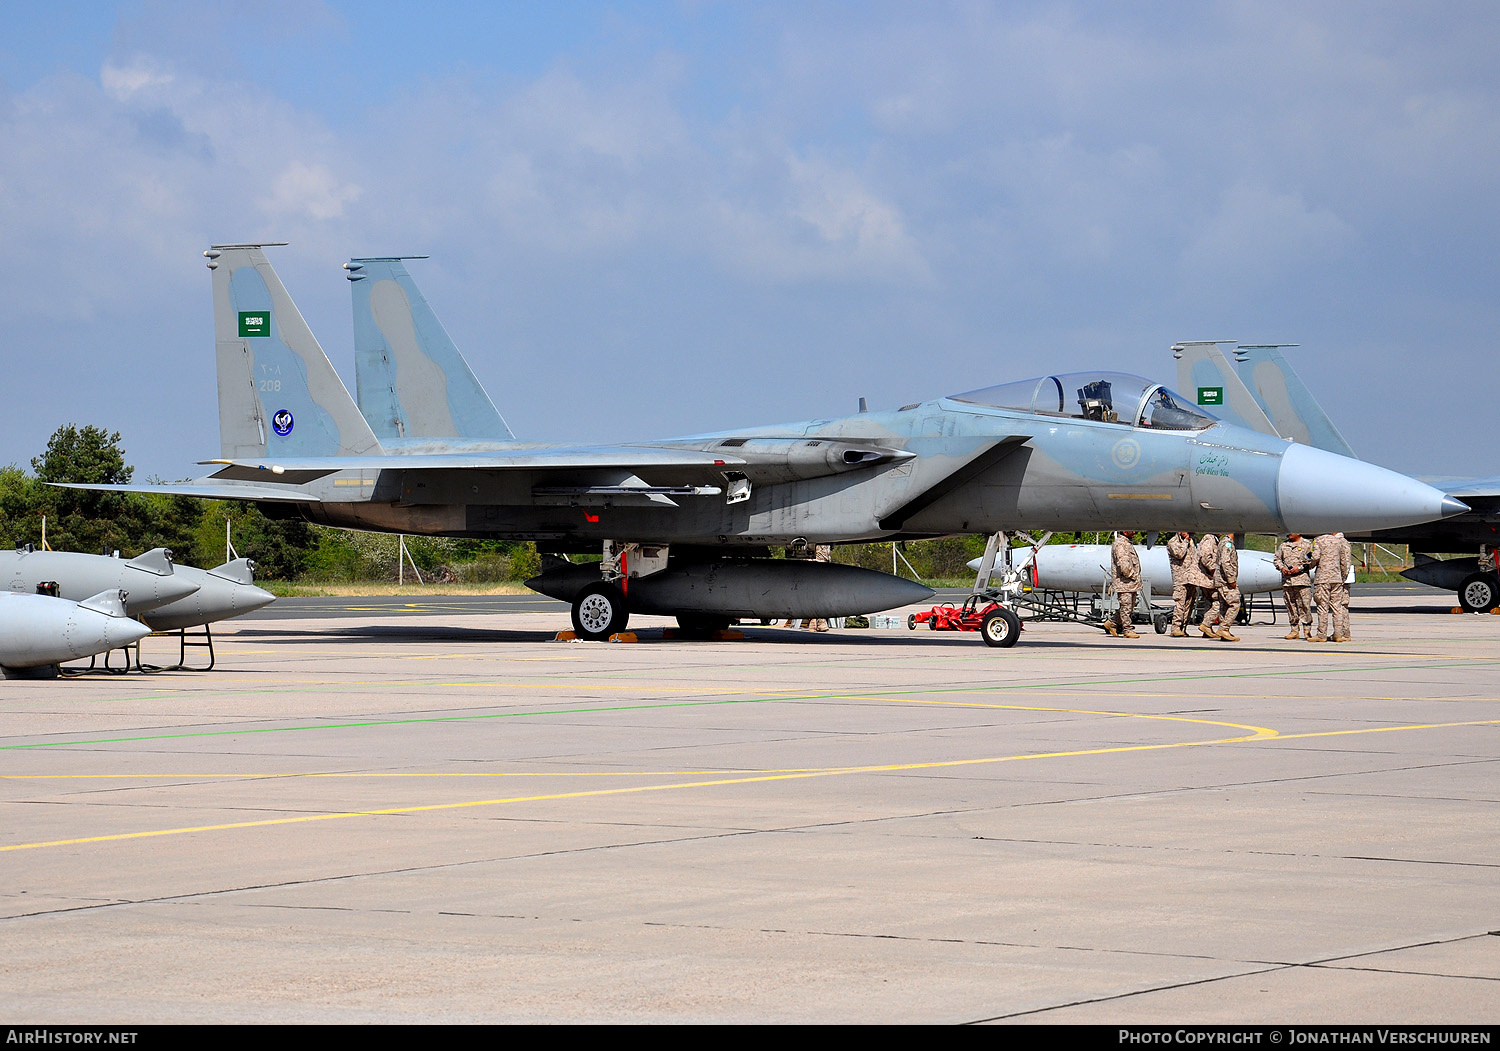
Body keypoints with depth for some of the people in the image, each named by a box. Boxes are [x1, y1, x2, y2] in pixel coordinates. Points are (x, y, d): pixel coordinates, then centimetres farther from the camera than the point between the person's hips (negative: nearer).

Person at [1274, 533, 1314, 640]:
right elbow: (1277, 559, 21)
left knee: (1304, 605, -7)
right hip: (1286, 581, 5)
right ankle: (1294, 630, 11)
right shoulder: (1284, 545, 17)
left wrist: (1300, 568, -12)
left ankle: (1307, 630, -2)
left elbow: (1313, 561, -1)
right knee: (1290, 605, 5)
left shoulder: (1307, 544, 3)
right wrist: (1282, 567, 1)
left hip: (1302, 580, -5)